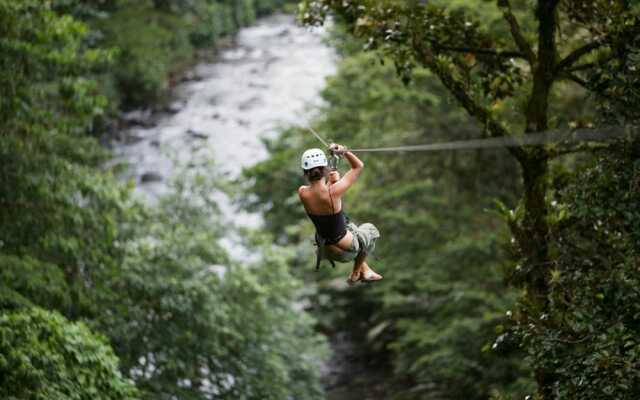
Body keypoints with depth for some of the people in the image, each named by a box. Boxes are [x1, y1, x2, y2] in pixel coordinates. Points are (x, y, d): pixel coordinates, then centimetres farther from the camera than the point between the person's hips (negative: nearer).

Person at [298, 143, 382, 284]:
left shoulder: (302, 193, -18)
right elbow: (358, 166, -15)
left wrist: (330, 183, 1)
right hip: (345, 250, -5)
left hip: (324, 247, 5)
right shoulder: (333, 191, -30)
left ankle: (365, 270, 46)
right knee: (370, 229, 30)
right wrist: (344, 151, -23)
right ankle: (356, 273, 38)